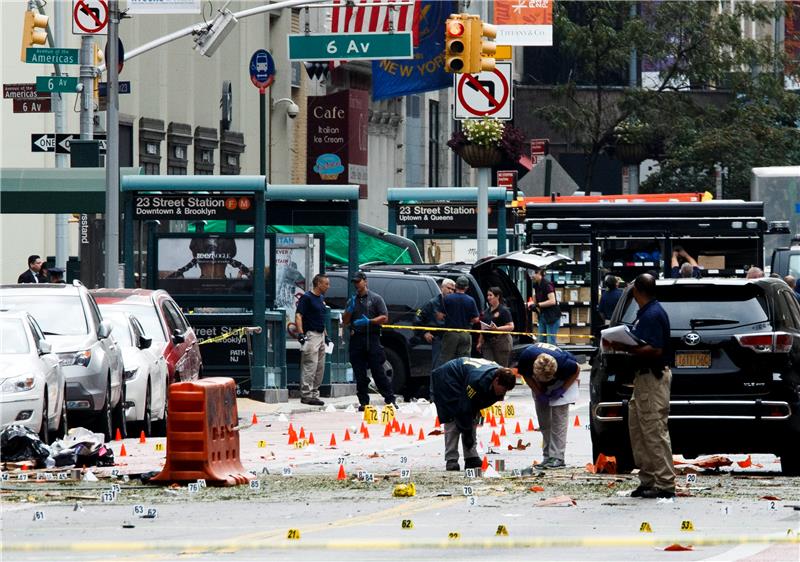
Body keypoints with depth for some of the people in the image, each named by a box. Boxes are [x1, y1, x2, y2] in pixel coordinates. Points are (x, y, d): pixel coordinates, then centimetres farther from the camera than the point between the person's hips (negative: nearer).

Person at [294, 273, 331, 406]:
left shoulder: (321, 298, 17)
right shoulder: (307, 298, -10)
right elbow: (298, 316, -16)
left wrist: (326, 335, 23)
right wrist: (300, 333, -25)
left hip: (320, 335, 9)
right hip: (310, 334, -9)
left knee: (320, 367, 10)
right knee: (310, 366, -10)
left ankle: (314, 393, 16)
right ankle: (306, 395, -9)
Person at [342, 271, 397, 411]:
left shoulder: (376, 298, 5)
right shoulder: (352, 301, 18)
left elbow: (385, 318, -1)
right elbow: (345, 321, 16)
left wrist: (369, 321, -14)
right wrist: (350, 309, -2)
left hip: (372, 338, -4)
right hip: (356, 340, 4)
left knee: (378, 371, -7)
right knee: (360, 374, 2)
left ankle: (390, 399, -3)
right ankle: (363, 402, 6)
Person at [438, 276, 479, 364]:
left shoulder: (447, 298, -7)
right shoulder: (470, 300, -3)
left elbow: (440, 316, -8)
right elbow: (476, 319, -2)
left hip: (450, 333, -2)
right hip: (465, 334, 2)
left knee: (446, 360, 2)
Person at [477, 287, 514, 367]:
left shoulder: (504, 310, -6)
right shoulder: (487, 311, 16)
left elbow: (511, 327, -12)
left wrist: (497, 328, -23)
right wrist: (480, 342, 17)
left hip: (501, 341, -7)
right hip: (487, 341, 7)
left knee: (501, 367, -5)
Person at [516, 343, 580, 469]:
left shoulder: (563, 362, -39)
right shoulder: (526, 356, -34)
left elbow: (577, 369, -16)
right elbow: (525, 375, -11)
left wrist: (562, 389, -22)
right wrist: (539, 393, -18)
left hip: (562, 382, -3)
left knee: (559, 418, -14)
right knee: (544, 421, 3)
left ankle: (557, 458, -15)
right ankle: (547, 456, 10)